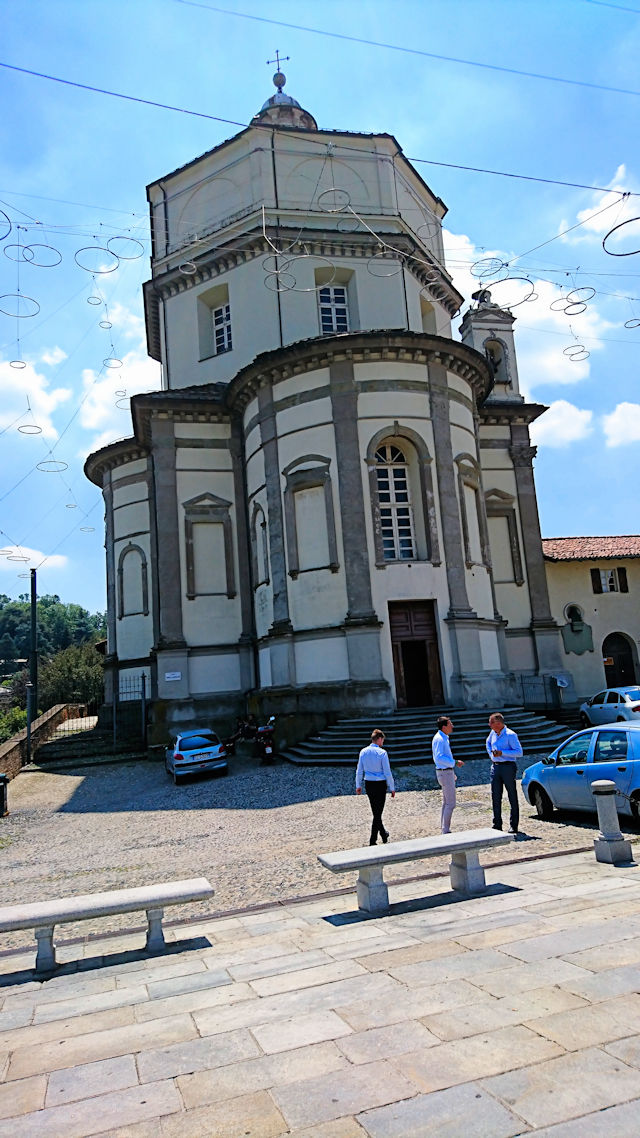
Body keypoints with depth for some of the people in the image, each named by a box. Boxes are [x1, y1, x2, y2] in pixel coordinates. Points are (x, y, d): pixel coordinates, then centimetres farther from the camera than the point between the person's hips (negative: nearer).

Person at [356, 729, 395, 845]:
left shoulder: (363, 752, 1)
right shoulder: (382, 753, -13)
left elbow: (359, 770, 6)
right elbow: (387, 772, -11)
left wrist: (358, 785, 16)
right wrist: (392, 788, -3)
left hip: (368, 784, 5)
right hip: (380, 784, -5)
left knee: (375, 810, 20)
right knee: (378, 812, 3)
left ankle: (383, 834, 37)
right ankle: (373, 840, 2)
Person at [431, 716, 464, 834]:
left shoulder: (444, 738, 13)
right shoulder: (439, 739, -18)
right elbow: (439, 758, -27)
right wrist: (455, 763, -24)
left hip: (447, 771, 10)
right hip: (445, 772, -10)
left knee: (446, 802, 15)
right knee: (451, 803, -7)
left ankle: (444, 828, 21)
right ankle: (446, 831, -2)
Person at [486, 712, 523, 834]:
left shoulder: (510, 735, -12)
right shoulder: (493, 733, 9)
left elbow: (519, 752, -15)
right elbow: (488, 743, 31)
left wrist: (502, 753, -21)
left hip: (508, 767, -7)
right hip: (495, 767, 7)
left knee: (512, 797, 3)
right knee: (495, 797, 7)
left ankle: (514, 825, 10)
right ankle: (497, 825, 15)